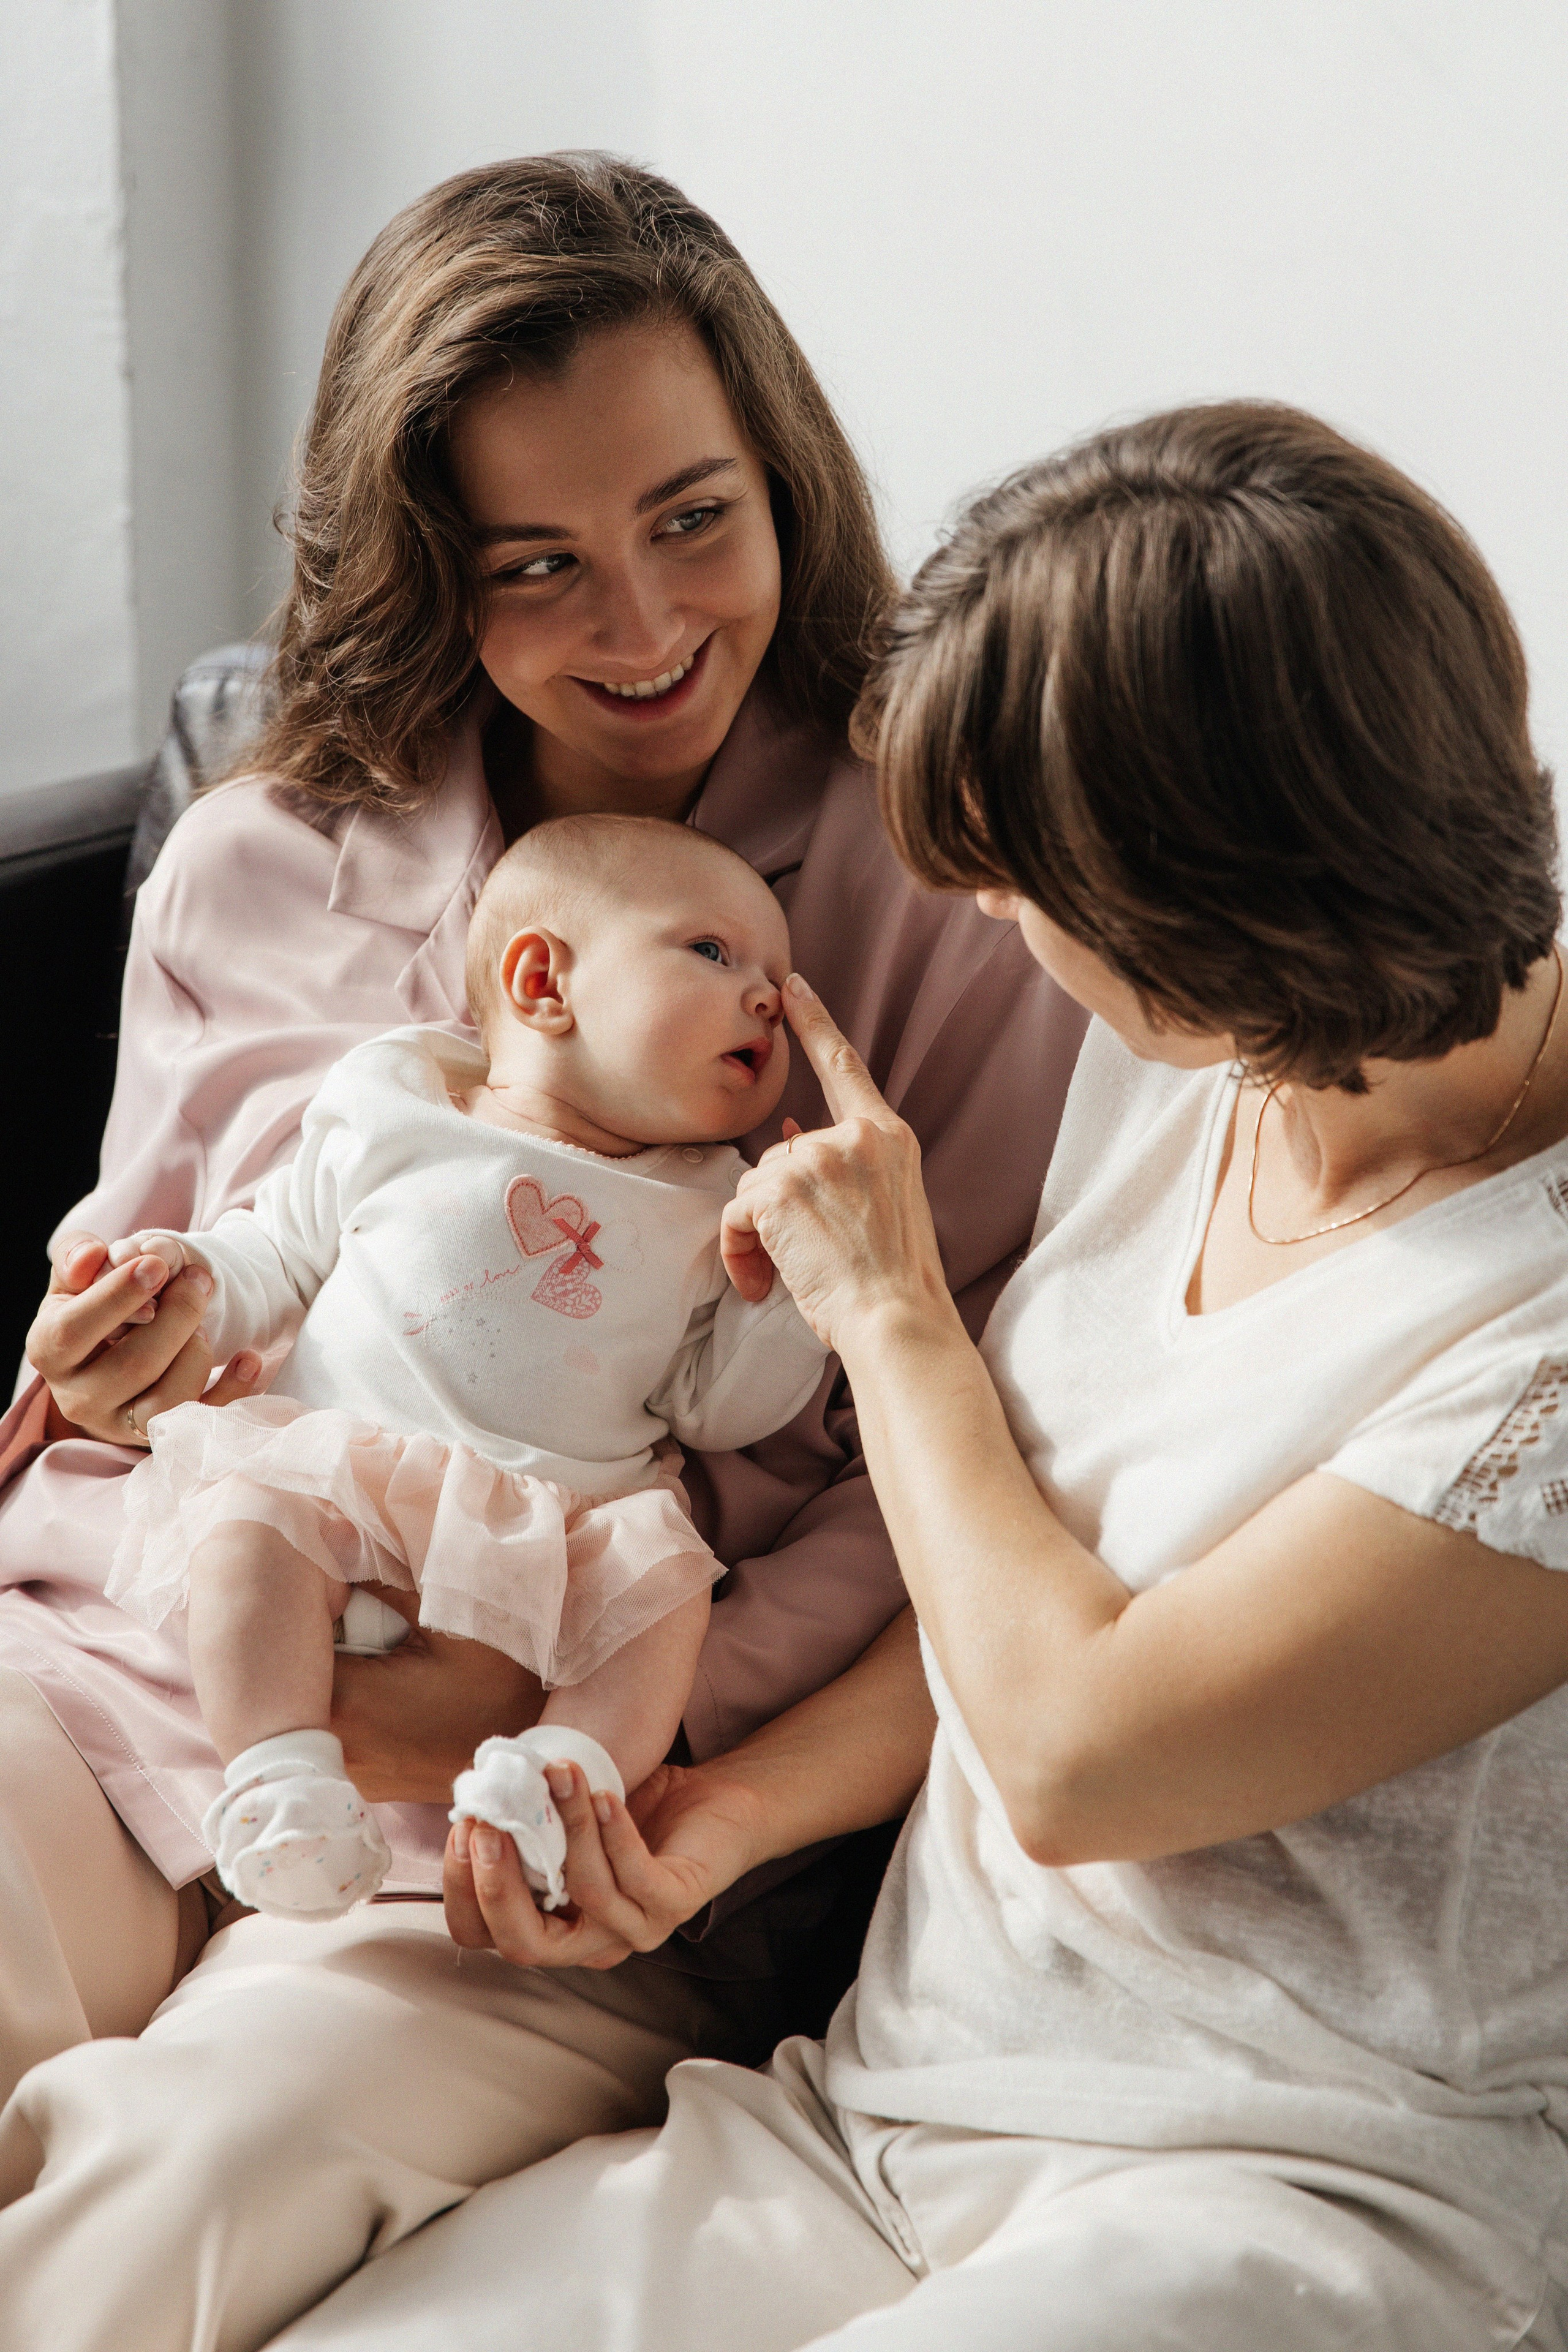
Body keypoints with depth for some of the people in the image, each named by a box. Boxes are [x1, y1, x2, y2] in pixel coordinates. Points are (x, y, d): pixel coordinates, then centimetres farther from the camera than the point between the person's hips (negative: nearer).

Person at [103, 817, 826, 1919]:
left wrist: (794, 1274, -1)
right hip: (340, 1467, -1)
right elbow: (279, 1256, 19)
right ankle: (281, 1769, -34)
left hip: (569, 1523, 1)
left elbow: (719, 1406, 11)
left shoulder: (701, 1208, 13)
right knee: (249, 1515, -29)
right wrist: (188, 1275, -1)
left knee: (664, 1581, -26)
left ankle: (570, 1767, -36)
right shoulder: (395, 1118, 9)